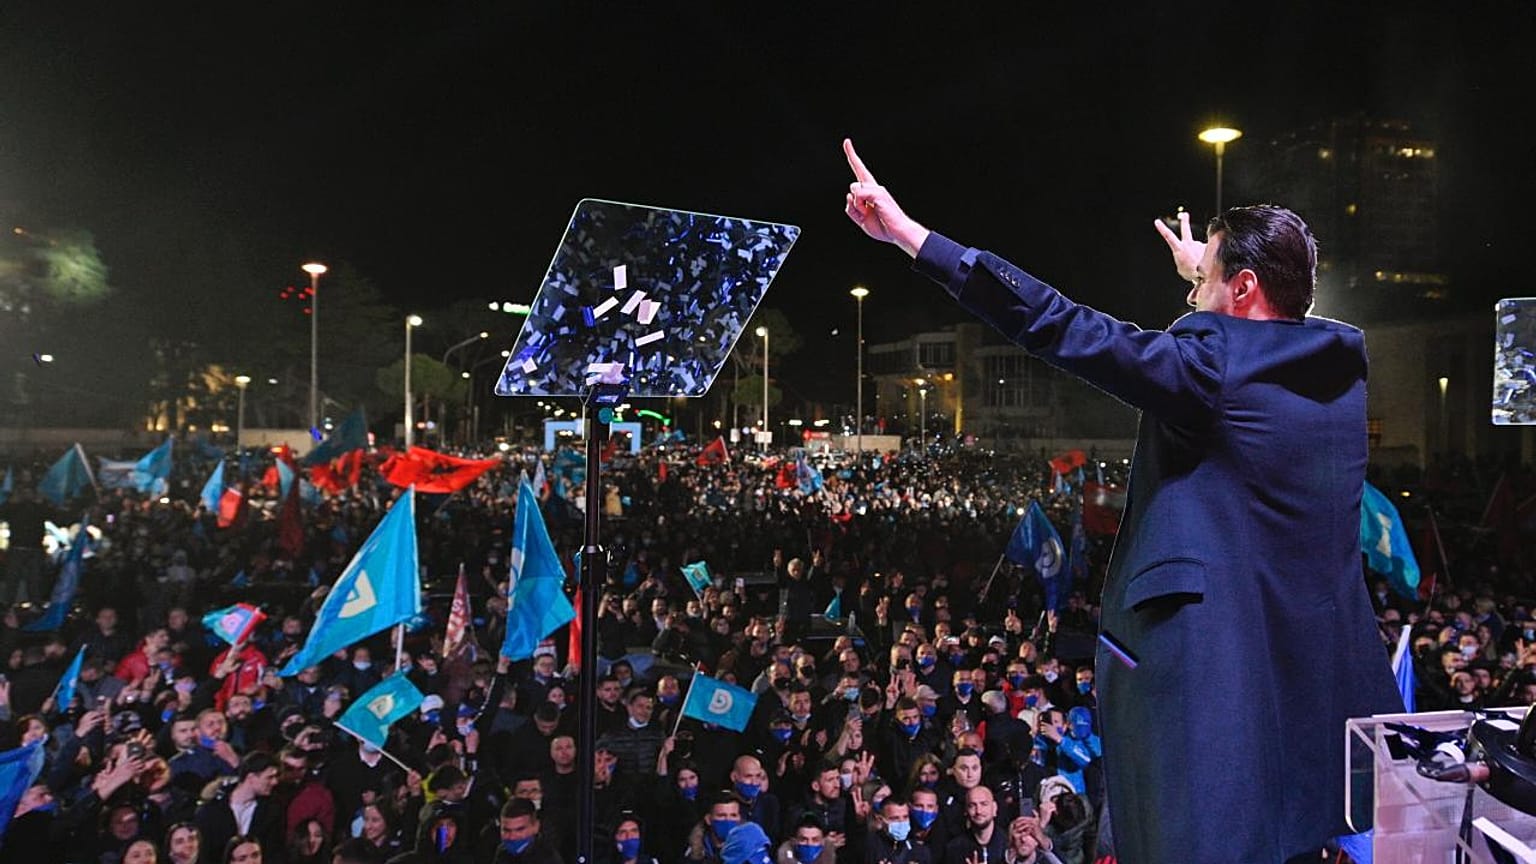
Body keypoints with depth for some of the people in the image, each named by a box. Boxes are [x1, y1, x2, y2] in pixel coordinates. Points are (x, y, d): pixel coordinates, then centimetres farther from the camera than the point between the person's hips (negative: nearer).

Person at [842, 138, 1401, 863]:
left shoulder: (1211, 364, -13)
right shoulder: (1341, 367, 8)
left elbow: (1056, 326, -15)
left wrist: (907, 232, -13)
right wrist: (1204, 271, 47)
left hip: (1221, 678, -8)